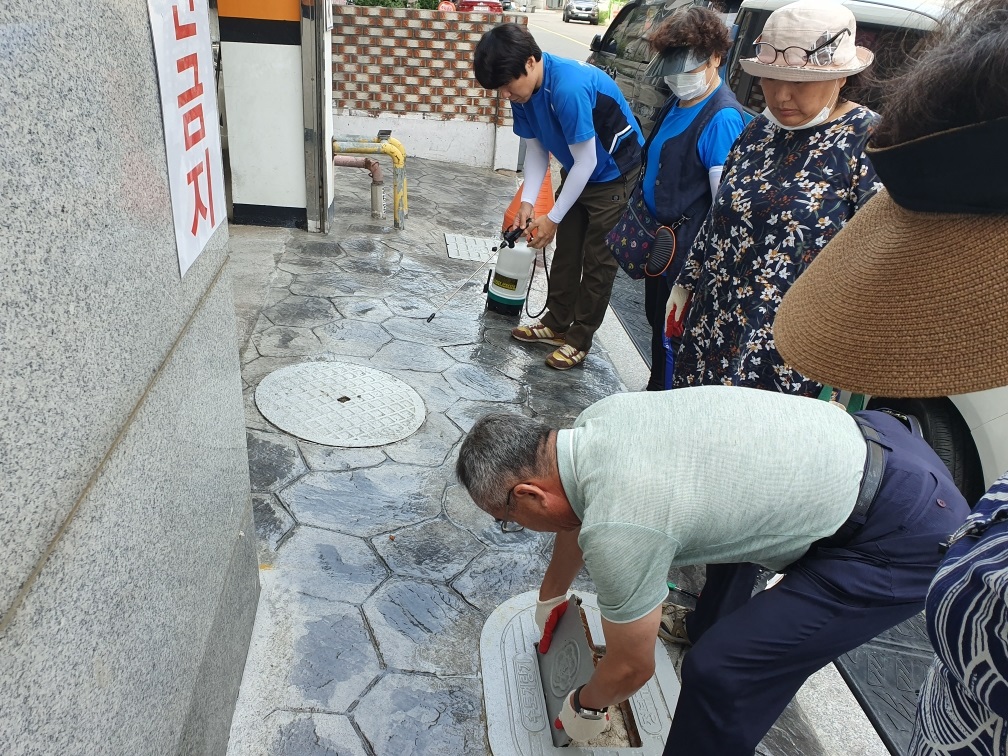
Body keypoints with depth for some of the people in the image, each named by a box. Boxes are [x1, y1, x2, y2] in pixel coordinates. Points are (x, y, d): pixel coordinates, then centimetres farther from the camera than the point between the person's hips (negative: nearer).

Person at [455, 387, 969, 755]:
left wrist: (584, 707, 13)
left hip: (906, 539, -8)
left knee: (721, 669, -8)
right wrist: (550, 597, 35)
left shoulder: (617, 530, -26)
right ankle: (712, 617, 54)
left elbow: (632, 668, -9)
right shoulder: (597, 417, -2)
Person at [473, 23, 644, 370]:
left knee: (597, 260, 0)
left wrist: (552, 218, -22)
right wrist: (527, 201, -14)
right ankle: (556, 323, 27)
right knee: (566, 251, 13)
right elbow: (536, 148, 0)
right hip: (577, 171, 8)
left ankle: (579, 339, 12)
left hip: (614, 174, -8)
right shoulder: (524, 90, -10)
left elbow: (586, 162, -28)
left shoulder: (569, 88, -35)